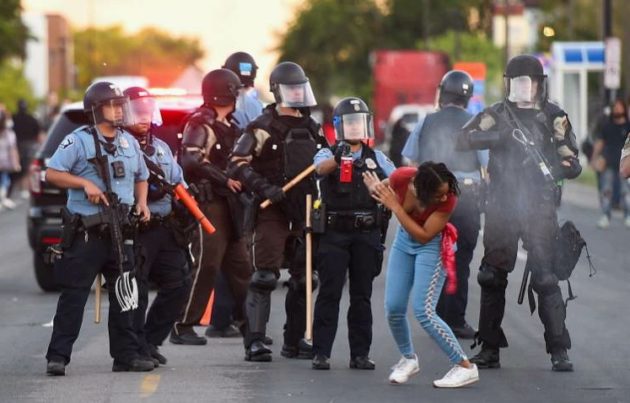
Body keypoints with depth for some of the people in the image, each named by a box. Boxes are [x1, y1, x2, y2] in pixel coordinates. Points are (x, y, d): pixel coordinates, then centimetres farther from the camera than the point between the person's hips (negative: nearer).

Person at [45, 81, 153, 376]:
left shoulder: (130, 143, 14)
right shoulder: (78, 140, -6)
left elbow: (141, 178, 26)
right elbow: (52, 174, -9)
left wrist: (141, 202, 7)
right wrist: (85, 183, -19)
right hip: (85, 232, -6)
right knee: (74, 295, -7)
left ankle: (126, 354, 15)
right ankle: (58, 357, -6)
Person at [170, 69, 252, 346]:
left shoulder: (228, 127, 19)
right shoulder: (201, 125, -11)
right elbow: (191, 162, -24)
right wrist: (225, 179, -22)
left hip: (228, 202, 9)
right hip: (208, 201, -9)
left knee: (240, 265, 11)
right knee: (207, 265, -10)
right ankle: (183, 326, -7)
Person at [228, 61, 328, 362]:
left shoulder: (311, 129, 15)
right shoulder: (263, 128, -5)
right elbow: (237, 165, -13)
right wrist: (265, 188, -22)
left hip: (304, 212, 7)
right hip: (272, 211, -7)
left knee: (302, 278, 9)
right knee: (265, 276, -11)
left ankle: (294, 340, 18)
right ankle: (255, 341, -12)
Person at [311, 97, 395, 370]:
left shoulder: (376, 158, 13)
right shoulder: (328, 155, 2)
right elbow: (321, 167, -21)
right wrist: (337, 158, -43)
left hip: (367, 234, 3)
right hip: (335, 234, -3)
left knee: (362, 295, 6)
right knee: (329, 293, -4)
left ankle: (360, 353, 10)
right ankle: (321, 352, -3)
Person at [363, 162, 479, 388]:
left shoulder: (448, 200, -32)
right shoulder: (402, 178, -24)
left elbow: (424, 236, -28)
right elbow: (385, 187, 2)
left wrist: (395, 207, -31)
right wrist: (375, 188, -18)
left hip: (431, 245, -5)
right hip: (404, 241, 5)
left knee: (423, 311, -15)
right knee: (393, 309, 2)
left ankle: (465, 367, -6)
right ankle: (408, 359, 28)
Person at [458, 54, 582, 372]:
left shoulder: (553, 118, 6)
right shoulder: (497, 115, 9)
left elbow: (572, 165, 6)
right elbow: (465, 138, -4)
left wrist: (548, 168, -13)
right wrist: (502, 136, -16)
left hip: (540, 209, -2)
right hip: (501, 208, 2)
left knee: (545, 278, -8)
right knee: (492, 279, 4)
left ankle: (559, 351, -6)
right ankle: (489, 348, 13)